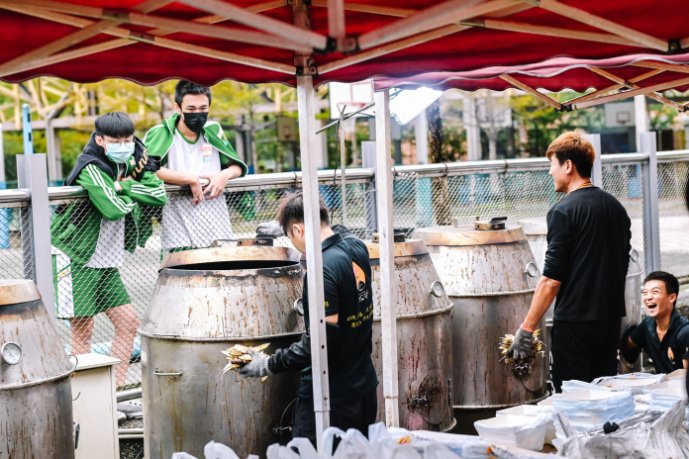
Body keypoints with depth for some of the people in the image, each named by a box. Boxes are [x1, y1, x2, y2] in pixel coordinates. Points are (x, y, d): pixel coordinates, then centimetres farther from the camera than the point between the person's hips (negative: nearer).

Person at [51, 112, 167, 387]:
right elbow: (114, 209, -29)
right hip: (78, 261, -8)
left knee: (128, 322, 7)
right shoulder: (90, 168, -17)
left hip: (107, 263, 8)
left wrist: (123, 186, -18)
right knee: (83, 330, -5)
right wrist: (134, 194, -9)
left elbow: (159, 195, -6)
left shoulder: (130, 164, 6)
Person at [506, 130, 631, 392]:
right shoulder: (617, 208, 10)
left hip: (575, 321, -7)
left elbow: (552, 279, -16)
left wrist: (527, 329, -11)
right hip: (612, 319, 7)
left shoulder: (564, 211, -13)